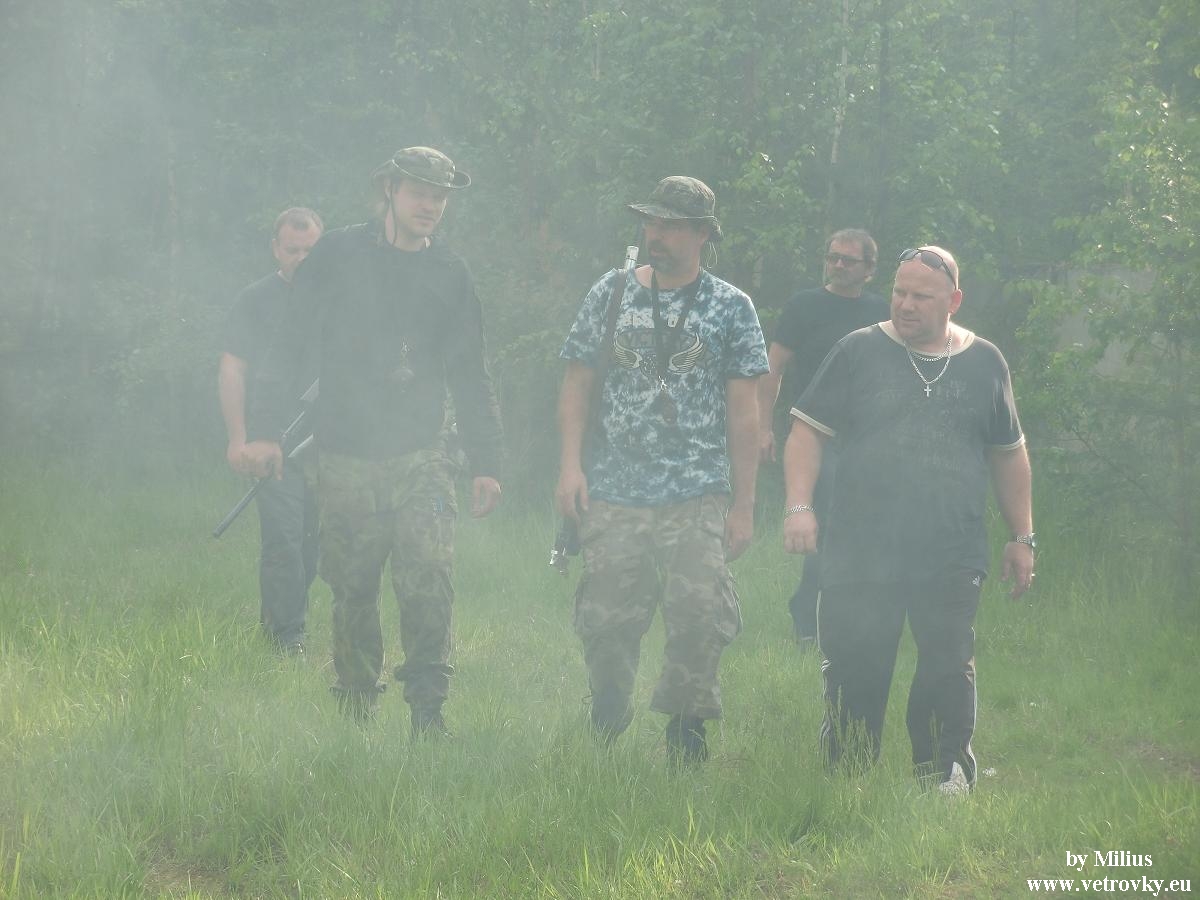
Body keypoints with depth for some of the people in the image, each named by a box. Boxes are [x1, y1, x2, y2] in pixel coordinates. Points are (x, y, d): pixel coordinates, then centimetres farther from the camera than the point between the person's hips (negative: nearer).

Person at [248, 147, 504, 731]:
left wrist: (487, 463, 10)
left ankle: (428, 709, -13)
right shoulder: (337, 257, 3)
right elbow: (293, 348, 4)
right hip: (347, 457, -1)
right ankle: (355, 712, 19)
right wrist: (268, 429, -3)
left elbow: (470, 376, 14)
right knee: (352, 591, 5)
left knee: (429, 578, -16)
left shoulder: (449, 274, 9)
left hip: (422, 455, 1)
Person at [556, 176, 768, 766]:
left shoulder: (730, 308, 4)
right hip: (613, 495, 1)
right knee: (606, 621, 2)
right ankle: (604, 732, 22)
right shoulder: (610, 294, 9)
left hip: (698, 497, -1)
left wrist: (744, 505, 0)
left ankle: (685, 723, 5)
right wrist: (571, 465, -2)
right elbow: (577, 385, 11)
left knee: (699, 611, -13)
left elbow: (743, 412, 4)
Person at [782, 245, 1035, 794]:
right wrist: (799, 505, -9)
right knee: (854, 669, 1)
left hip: (952, 559, 1)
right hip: (860, 553, -1)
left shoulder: (983, 363, 11)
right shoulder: (859, 352, 5)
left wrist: (1022, 537, 17)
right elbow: (808, 430, 4)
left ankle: (946, 772, 9)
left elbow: (1009, 454, 19)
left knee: (948, 668, -2)